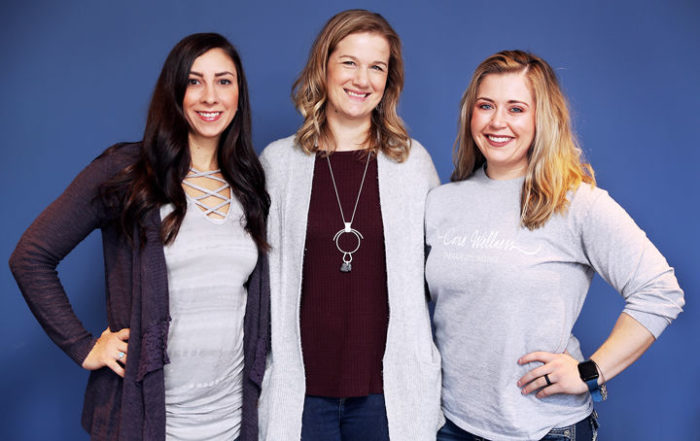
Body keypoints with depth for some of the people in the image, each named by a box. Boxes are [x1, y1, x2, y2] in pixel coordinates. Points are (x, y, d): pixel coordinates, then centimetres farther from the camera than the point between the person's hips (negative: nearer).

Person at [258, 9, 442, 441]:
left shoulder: (414, 161, 2)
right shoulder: (278, 162, 2)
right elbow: (260, 272, 8)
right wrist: (261, 368, 6)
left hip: (387, 390, 0)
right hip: (300, 389, 0)